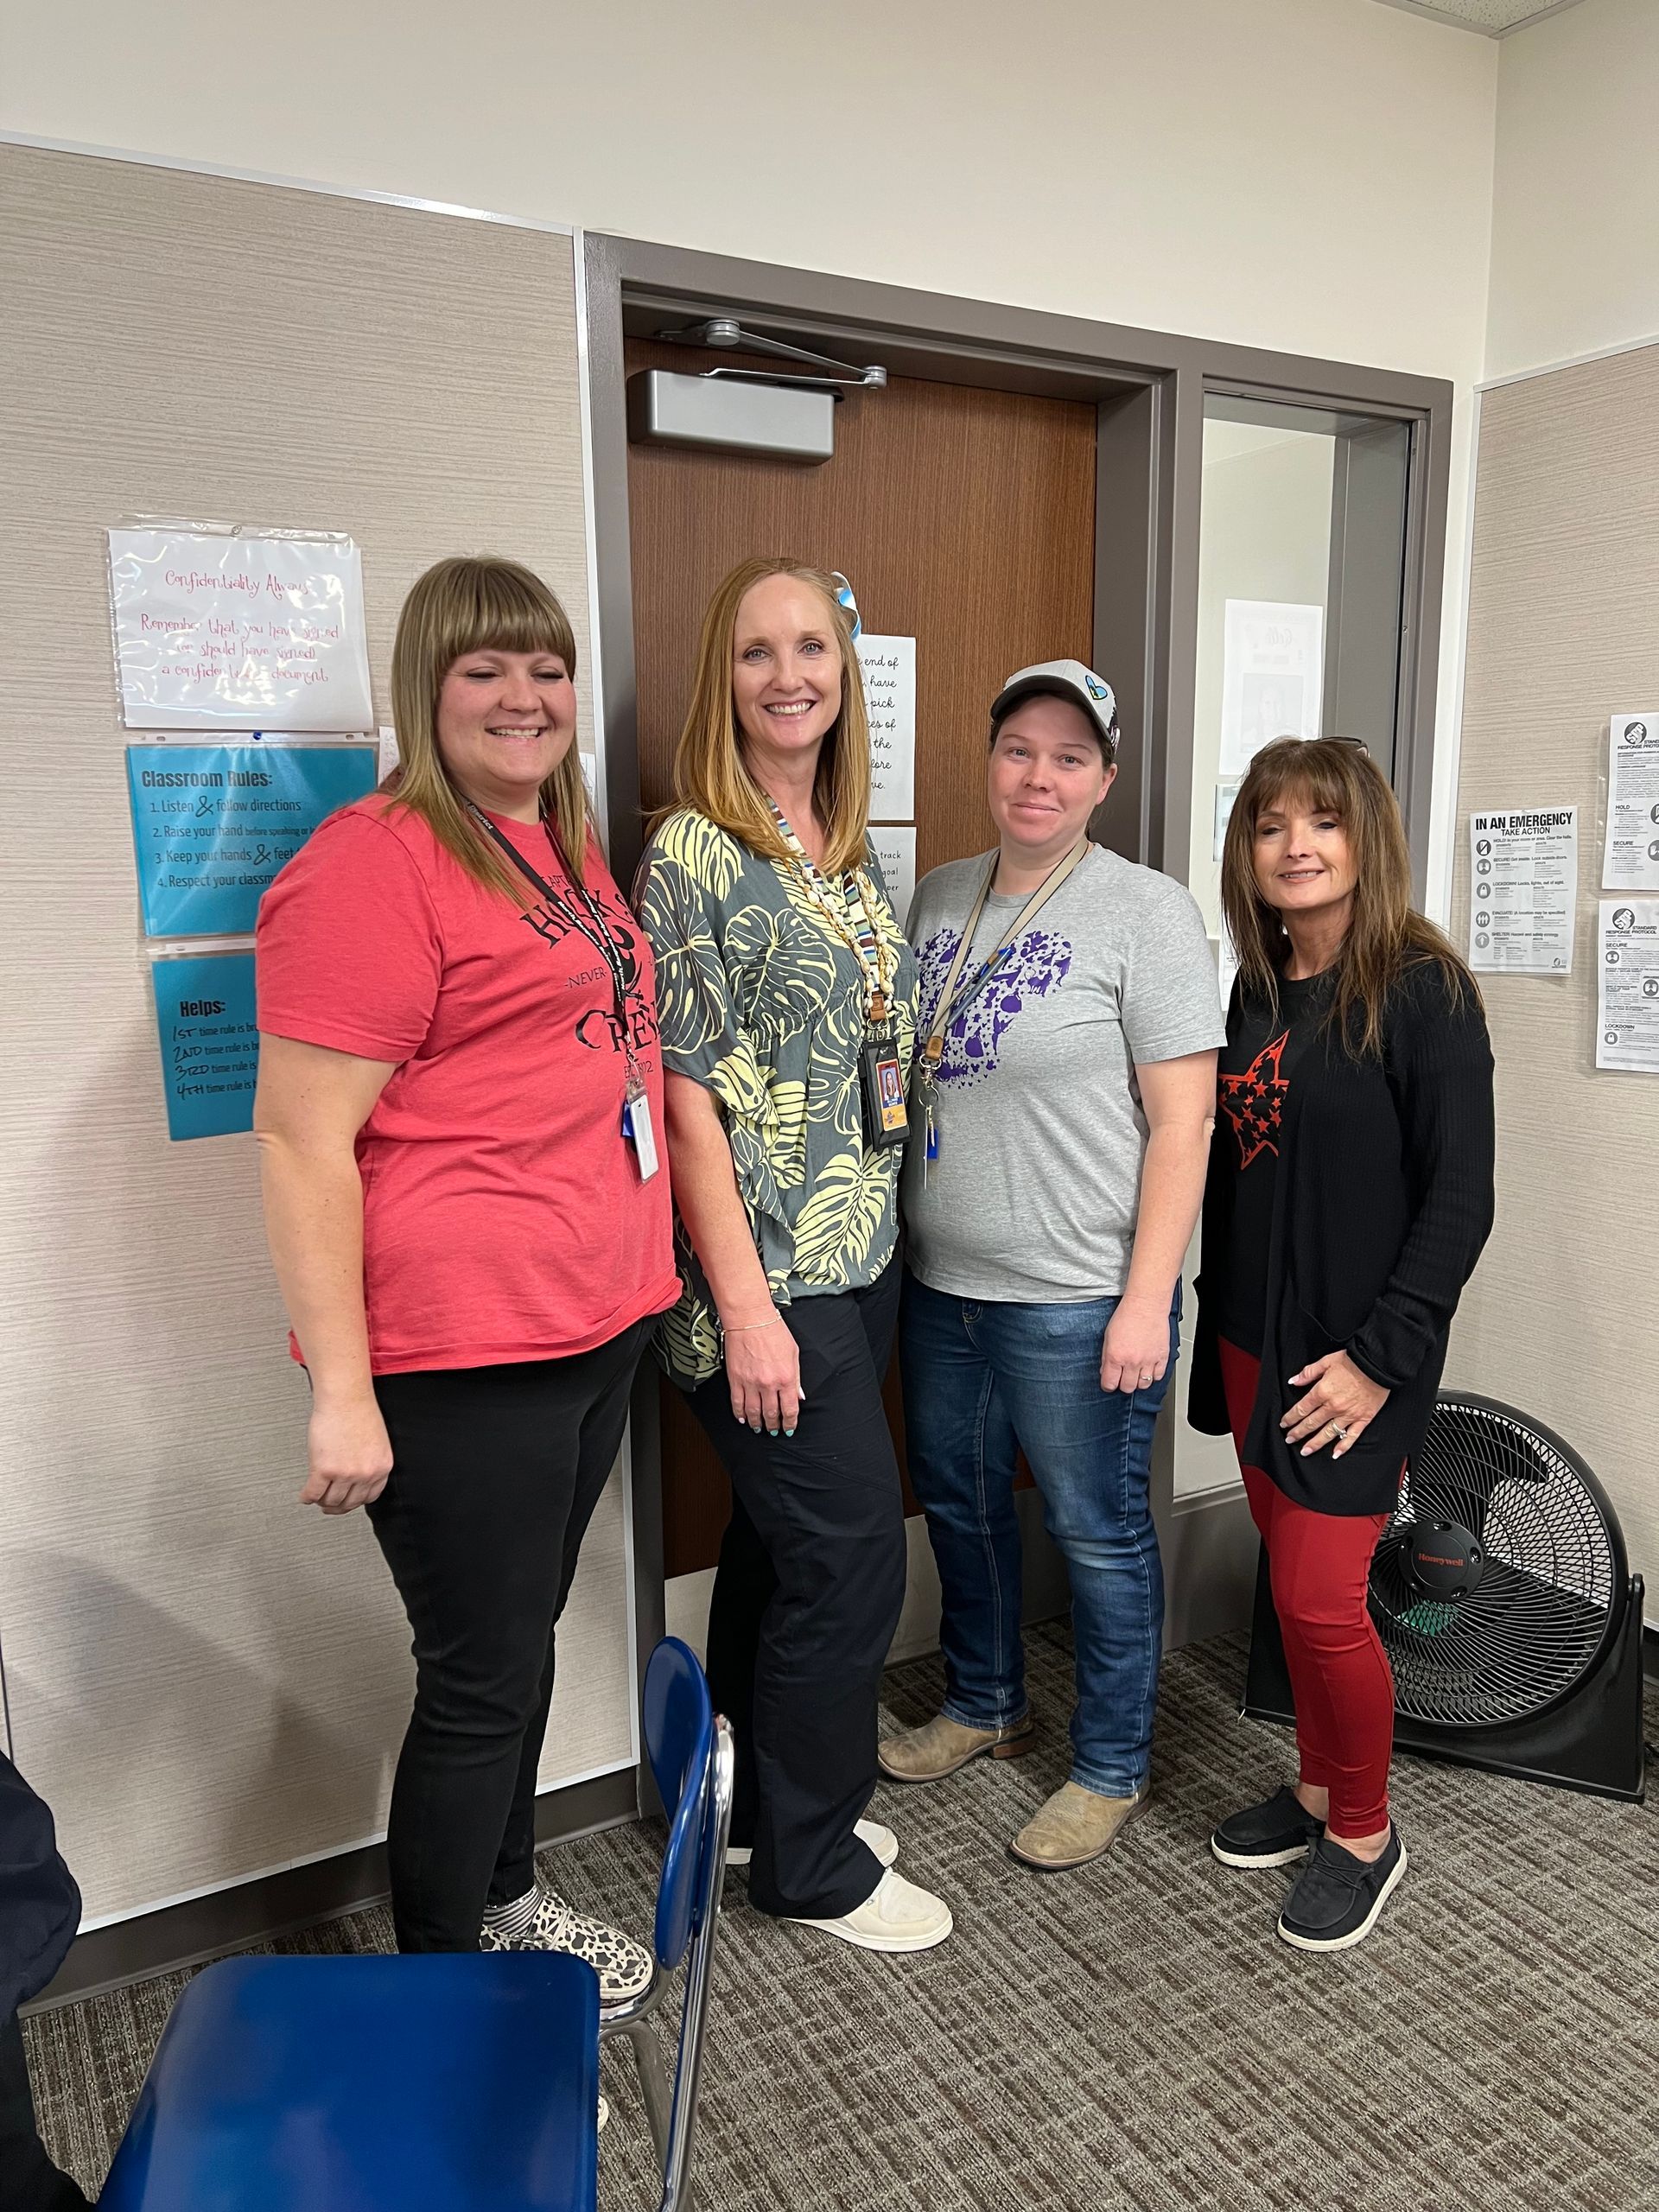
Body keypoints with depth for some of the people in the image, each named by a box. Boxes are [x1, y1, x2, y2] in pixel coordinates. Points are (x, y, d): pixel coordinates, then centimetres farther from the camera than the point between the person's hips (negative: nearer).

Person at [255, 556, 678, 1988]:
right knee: (482, 1677, 7)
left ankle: (507, 1901, 44)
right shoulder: (376, 862, -14)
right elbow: (300, 1139, -18)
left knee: (523, 1636, 22)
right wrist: (342, 1393, -19)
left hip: (597, 1322, 8)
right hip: (459, 1357, -8)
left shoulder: (567, 850, 12)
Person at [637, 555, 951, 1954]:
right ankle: (813, 1862, 21)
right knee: (853, 1545, -1)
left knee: (782, 1536, 18)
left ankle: (756, 1799, 37)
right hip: (763, 1272, -7)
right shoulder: (692, 854, -11)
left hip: (858, 1258, 7)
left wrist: (880, 1233, 12)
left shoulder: (854, 854, 11)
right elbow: (687, 1097, -15)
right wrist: (747, 1310, -18)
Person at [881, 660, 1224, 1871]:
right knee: (959, 1502, 21)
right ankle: (986, 1705, 45)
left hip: (1078, 1302, -6)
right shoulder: (940, 899, 7)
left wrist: (1146, 1301, -18)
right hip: (943, 1283, 7)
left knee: (1097, 1531, 9)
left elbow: (1184, 1121, -14)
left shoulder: (1147, 912, -11)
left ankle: (1112, 1768, 31)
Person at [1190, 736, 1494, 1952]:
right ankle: (1318, 1788, 35)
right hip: (1252, 1342, 6)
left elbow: (1460, 1200, -14)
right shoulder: (1257, 993, 7)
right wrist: (1218, 1334, 12)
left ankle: (1365, 1833, 22)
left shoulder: (1424, 993, -12)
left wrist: (1382, 1356, -17)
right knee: (1292, 1582, 16)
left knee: (1319, 1596, -2)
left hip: (1355, 1358, -6)